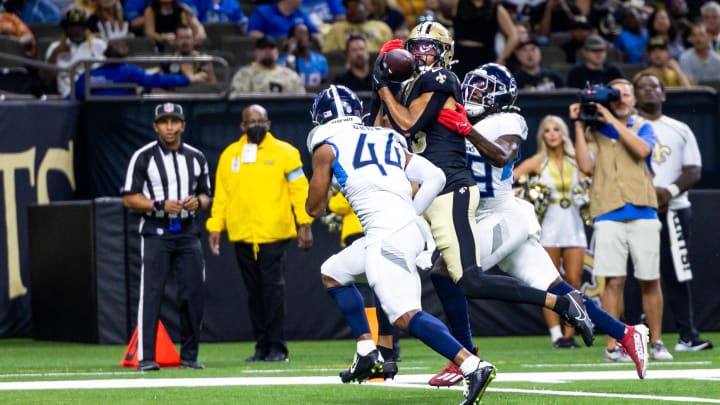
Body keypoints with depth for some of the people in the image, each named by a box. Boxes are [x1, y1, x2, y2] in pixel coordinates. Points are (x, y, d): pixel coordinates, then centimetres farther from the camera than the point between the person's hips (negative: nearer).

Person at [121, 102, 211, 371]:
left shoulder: (196, 158, 12)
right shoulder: (143, 157, -1)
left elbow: (206, 195, 19)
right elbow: (129, 198, -3)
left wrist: (198, 202, -5)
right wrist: (160, 205, -16)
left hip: (188, 234, 4)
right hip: (155, 234, -4)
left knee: (194, 294, 1)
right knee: (151, 293, -10)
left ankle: (189, 355, 12)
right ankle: (145, 357, -11)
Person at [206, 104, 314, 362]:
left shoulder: (284, 152, 3)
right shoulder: (230, 155, 12)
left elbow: (300, 189, 1)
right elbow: (221, 194, 12)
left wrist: (304, 224, -6)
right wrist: (215, 227, 6)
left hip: (274, 234, -3)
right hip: (242, 235, 3)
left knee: (273, 288, -8)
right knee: (254, 291, 6)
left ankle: (277, 347, -4)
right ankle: (262, 346, 11)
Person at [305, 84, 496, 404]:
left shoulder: (327, 147, 9)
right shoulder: (388, 141, 25)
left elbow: (315, 207, 14)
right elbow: (435, 177, 15)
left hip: (386, 233, -8)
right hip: (409, 227, 8)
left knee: (406, 316, -16)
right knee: (332, 273, 25)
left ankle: (473, 367, -31)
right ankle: (368, 355, 21)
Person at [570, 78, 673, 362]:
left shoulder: (643, 128, 13)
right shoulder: (594, 132, 12)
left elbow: (642, 150, -9)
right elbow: (586, 166, -2)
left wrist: (613, 121, -8)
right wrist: (579, 128, -3)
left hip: (643, 213, 1)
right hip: (609, 215, -1)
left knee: (650, 280, 2)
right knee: (614, 280, -6)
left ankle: (656, 342, 11)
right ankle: (612, 346, -4)